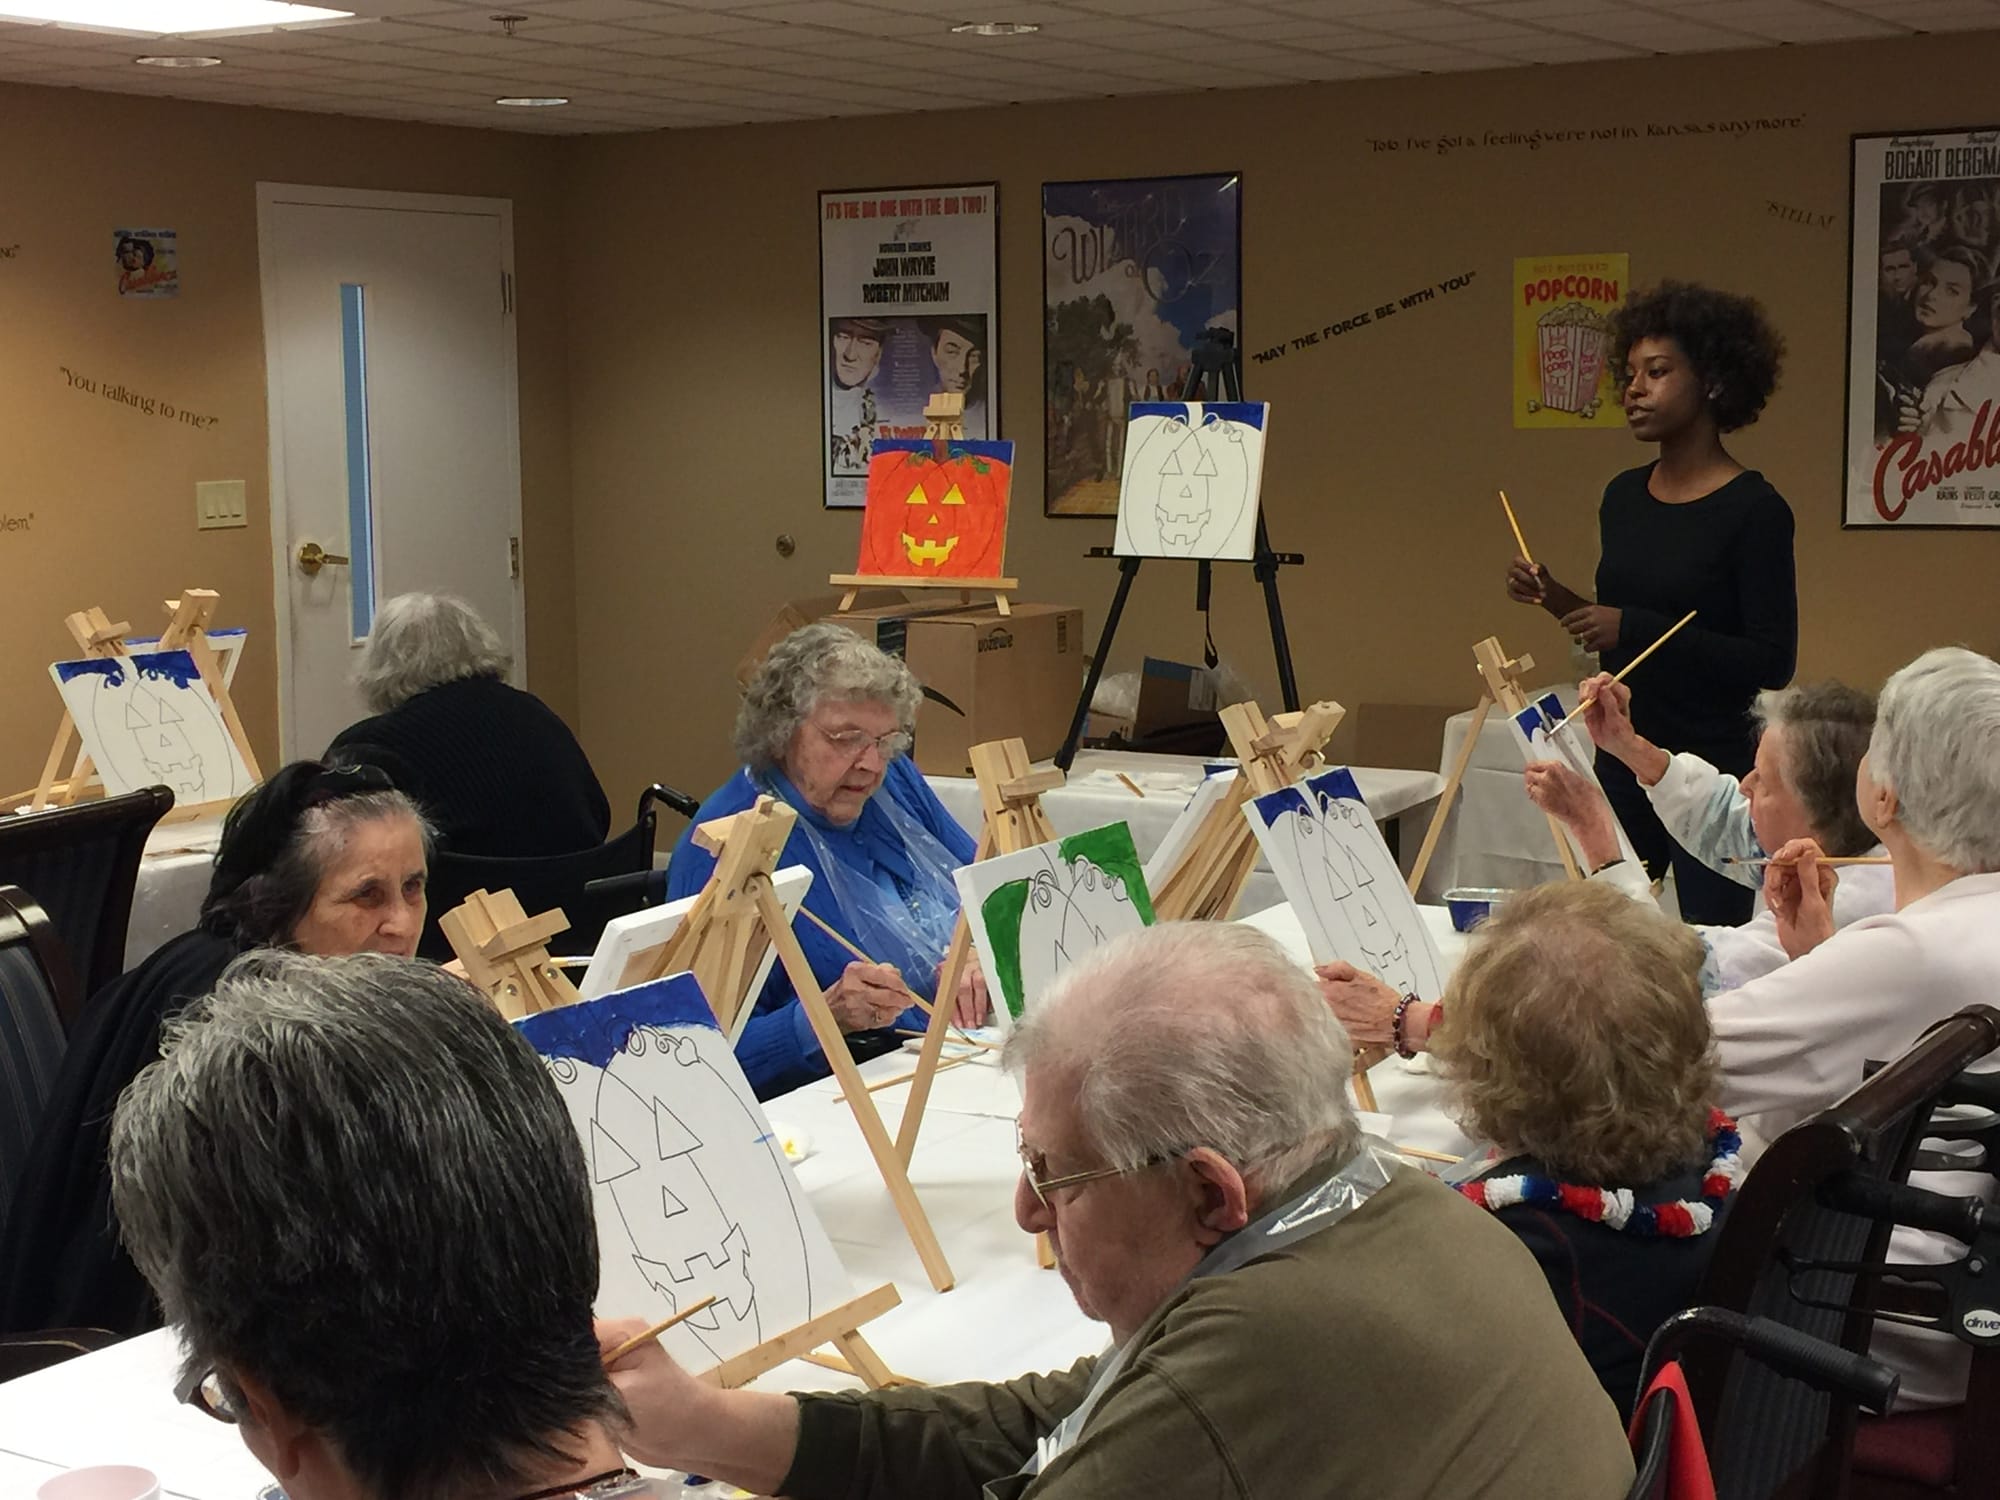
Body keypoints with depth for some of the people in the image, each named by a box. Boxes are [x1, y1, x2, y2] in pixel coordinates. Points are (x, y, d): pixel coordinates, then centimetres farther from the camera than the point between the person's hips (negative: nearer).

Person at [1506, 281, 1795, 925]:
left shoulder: (1754, 510, -12)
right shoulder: (1624, 496, 9)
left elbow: (1771, 664, -16)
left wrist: (1636, 628, -21)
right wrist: (1556, 599, 1)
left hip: (1717, 769, -6)